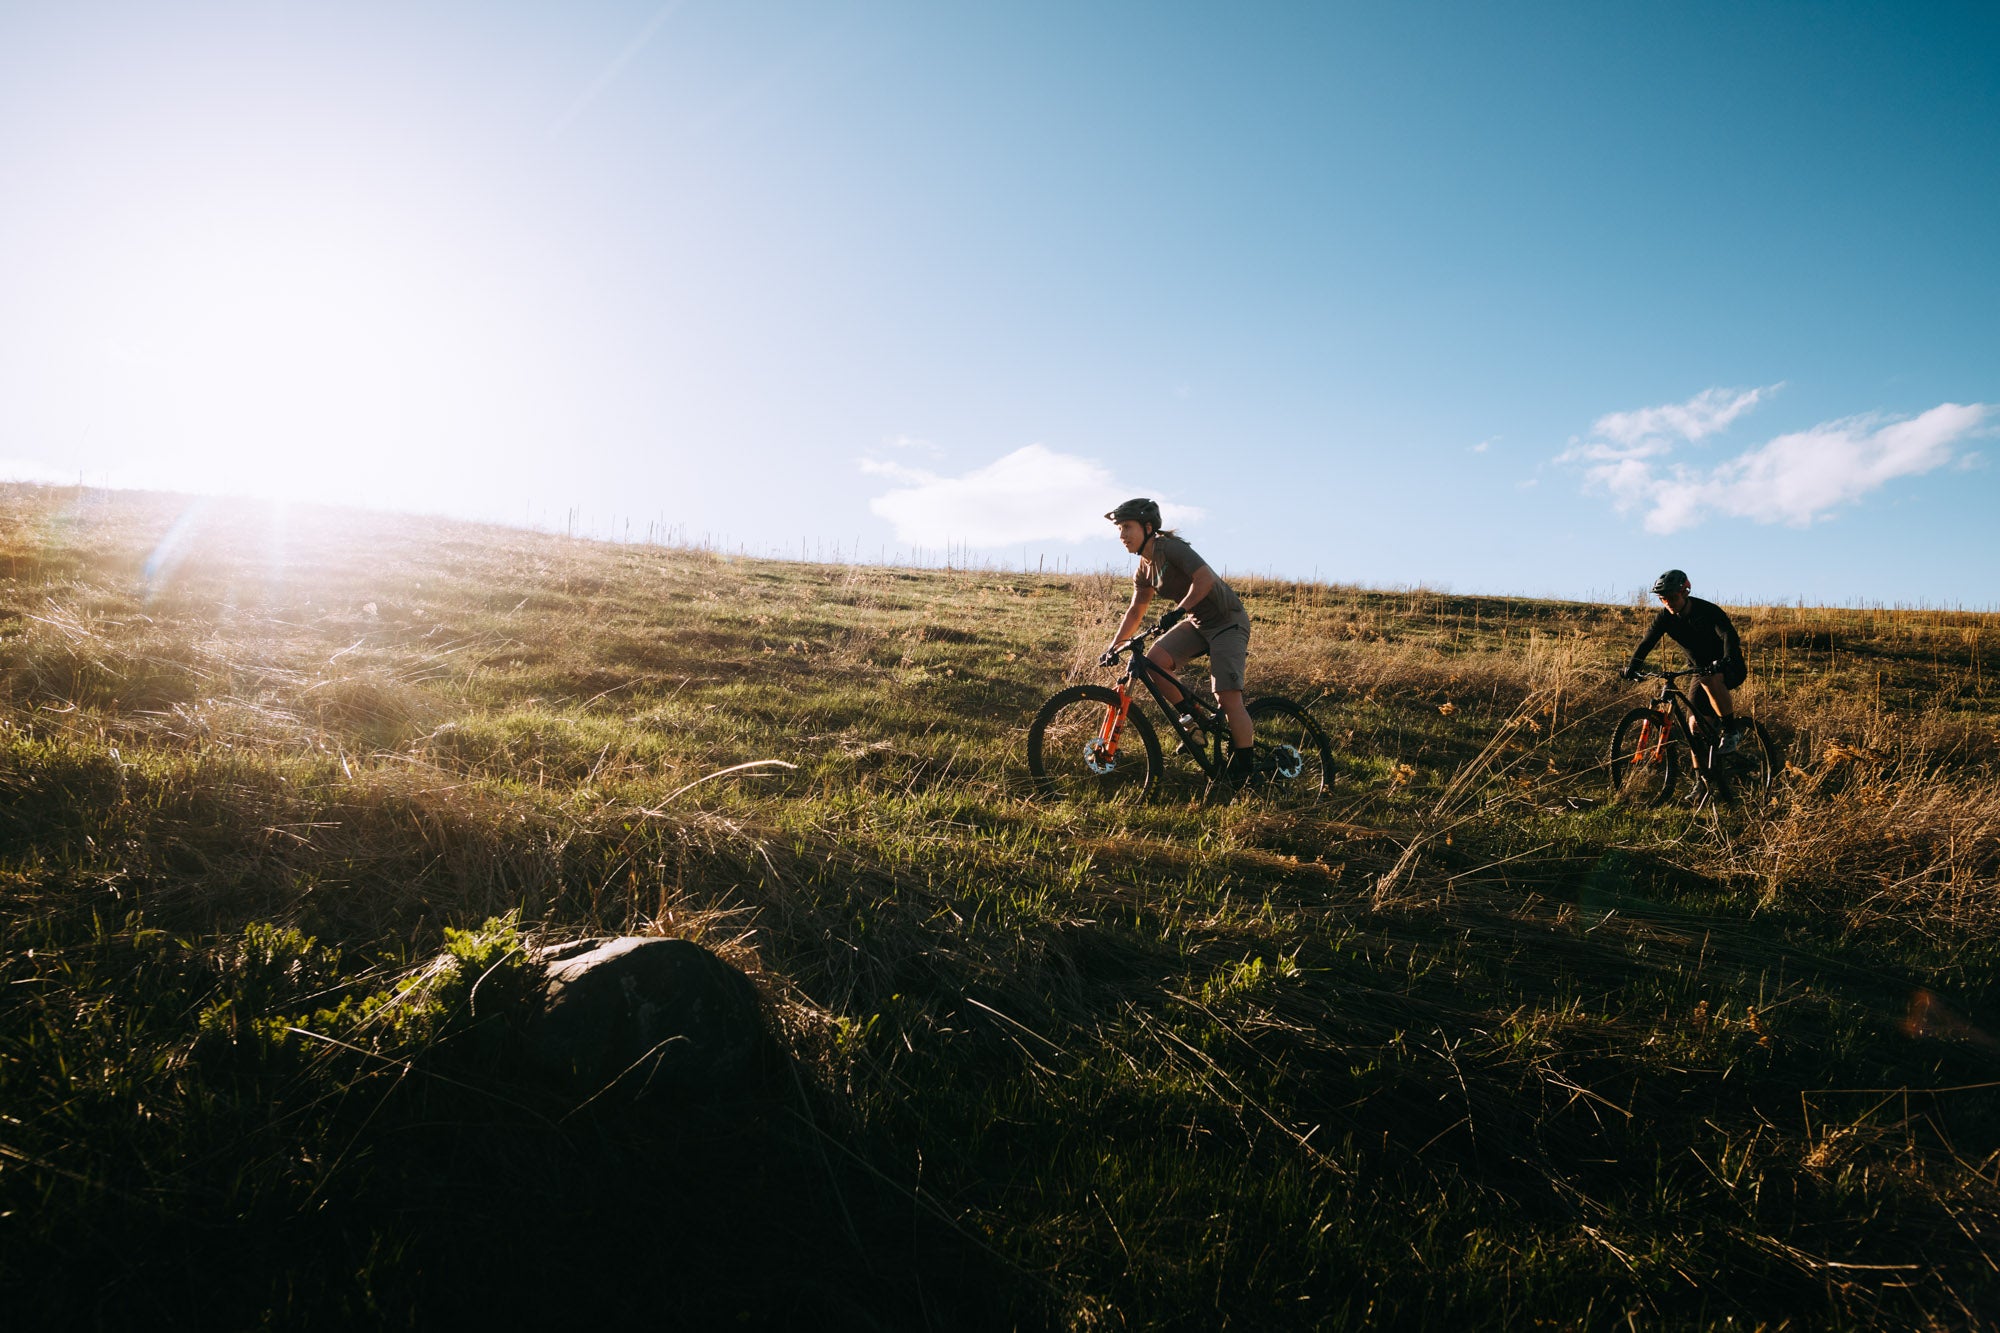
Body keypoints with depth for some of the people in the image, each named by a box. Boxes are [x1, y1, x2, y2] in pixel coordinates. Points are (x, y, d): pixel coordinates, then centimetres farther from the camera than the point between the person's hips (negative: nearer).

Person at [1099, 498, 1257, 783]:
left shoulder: (1170, 548, -20)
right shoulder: (1144, 571, 5)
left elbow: (1205, 578, -30)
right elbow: (1135, 611, 14)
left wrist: (1178, 610, -36)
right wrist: (1113, 645, 7)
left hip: (1227, 622, -8)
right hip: (1197, 623, 8)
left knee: (1227, 698, -15)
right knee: (1153, 660, -16)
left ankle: (1246, 769, 0)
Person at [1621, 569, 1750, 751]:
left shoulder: (1708, 610, -21)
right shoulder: (1665, 616, -8)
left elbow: (1729, 635, -35)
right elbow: (1647, 642, -15)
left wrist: (1727, 660, -53)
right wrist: (1632, 667, -30)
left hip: (1730, 667, -5)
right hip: (1701, 670, 5)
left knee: (1710, 679, -38)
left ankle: (1732, 730, -22)